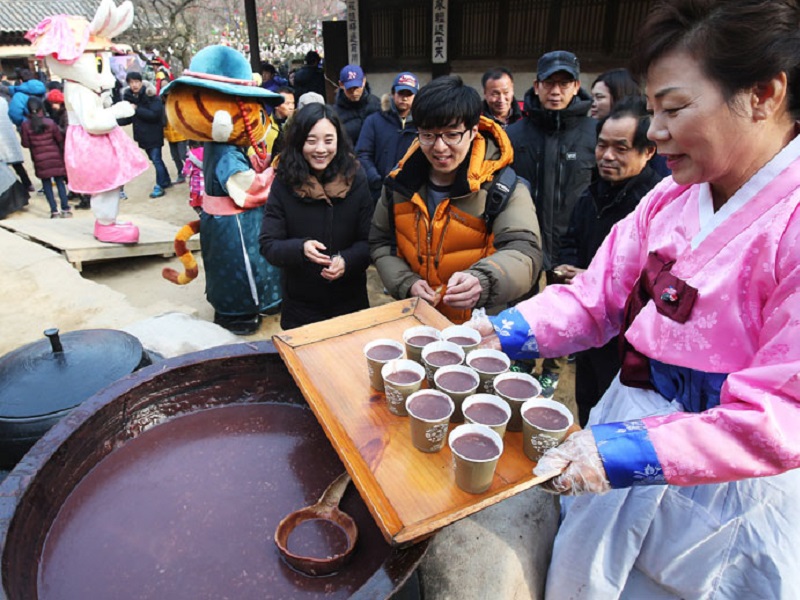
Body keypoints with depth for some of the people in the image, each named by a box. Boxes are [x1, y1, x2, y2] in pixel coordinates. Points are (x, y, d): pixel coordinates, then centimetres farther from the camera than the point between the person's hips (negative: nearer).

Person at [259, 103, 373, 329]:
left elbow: (369, 240, -7)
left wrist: (347, 261, -27)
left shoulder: (355, 178, -7)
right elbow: (268, 245, -10)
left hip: (351, 301, 1)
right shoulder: (284, 183, -9)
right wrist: (301, 249, -29)